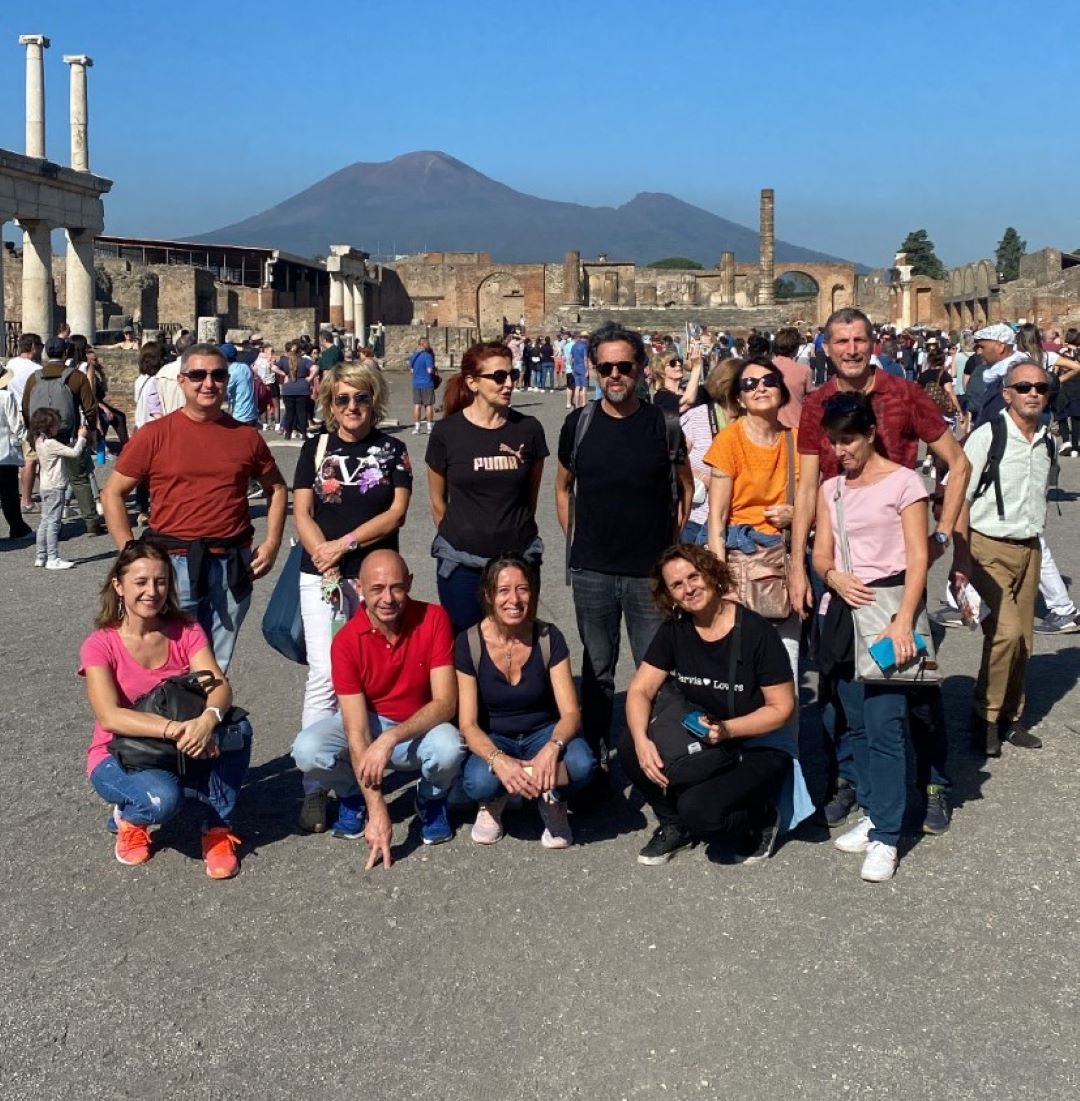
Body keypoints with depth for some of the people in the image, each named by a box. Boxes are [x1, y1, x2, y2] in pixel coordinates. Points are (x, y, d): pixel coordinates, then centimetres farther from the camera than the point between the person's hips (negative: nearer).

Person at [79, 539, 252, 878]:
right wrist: (174, 729, -42)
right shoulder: (100, 646, -14)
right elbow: (109, 717, -28)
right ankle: (128, 817, 2)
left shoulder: (186, 631, -5)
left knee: (237, 728, -27)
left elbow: (220, 685, -19)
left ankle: (218, 828, -10)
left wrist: (208, 719, -43)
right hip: (120, 757, -3)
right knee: (164, 799, -37)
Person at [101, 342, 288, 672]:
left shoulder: (246, 436, 5)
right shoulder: (155, 434, -3)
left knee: (217, 667, 14)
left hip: (233, 567, 3)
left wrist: (272, 542, 6)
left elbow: (276, 488, 18)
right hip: (174, 563, -3)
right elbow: (112, 494, 0)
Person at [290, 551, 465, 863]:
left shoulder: (433, 620, -19)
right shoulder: (346, 641, -20)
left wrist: (390, 739, -38)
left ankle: (431, 800, 2)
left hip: (421, 726, 0)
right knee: (306, 751, -29)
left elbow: (445, 703, -22)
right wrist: (377, 810, -32)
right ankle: (353, 796, 6)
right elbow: (356, 731, -24)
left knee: (448, 748, -36)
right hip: (368, 722, 1)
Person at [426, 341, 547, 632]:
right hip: (462, 563, -1)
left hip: (518, 557, 1)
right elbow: (438, 503, 5)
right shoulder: (447, 432, -6)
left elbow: (531, 496, 10)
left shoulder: (529, 429, -2)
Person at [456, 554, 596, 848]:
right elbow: (468, 724, -17)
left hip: (543, 733, 1)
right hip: (492, 740, -1)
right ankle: (494, 802, 2)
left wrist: (552, 748, -38)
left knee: (580, 764, -33)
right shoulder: (469, 644, -15)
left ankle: (551, 802, 1)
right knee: (479, 782, -36)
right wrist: (497, 759, -38)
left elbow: (571, 713, -14)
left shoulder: (549, 638, -12)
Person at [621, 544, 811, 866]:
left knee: (699, 811, -31)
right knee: (630, 748, -21)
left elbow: (782, 708, -13)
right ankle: (674, 825, 4)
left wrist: (726, 729, -28)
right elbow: (640, 690, -7)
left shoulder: (754, 632, -17)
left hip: (759, 750, -5)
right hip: (700, 743, 5)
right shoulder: (674, 631, -2)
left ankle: (760, 821, 3)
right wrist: (642, 741, -27)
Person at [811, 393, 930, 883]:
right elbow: (821, 554, 12)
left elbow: (918, 557, -9)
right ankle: (872, 814, 20)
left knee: (884, 724, -10)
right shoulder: (830, 489, 14)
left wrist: (903, 620, -19)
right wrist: (835, 577, -13)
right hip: (843, 608, 6)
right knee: (857, 723, 9)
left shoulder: (903, 482, -4)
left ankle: (886, 837, -6)